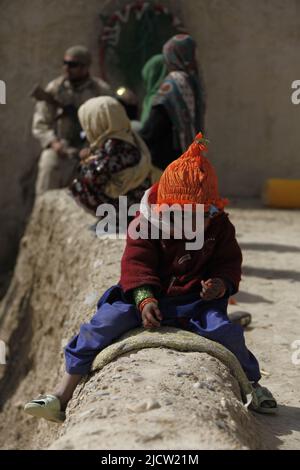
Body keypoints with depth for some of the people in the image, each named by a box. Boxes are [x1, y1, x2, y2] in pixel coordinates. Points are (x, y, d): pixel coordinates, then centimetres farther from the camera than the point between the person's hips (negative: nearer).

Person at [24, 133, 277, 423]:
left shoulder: (220, 227, 0)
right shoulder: (145, 224, -8)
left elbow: (230, 264, 6)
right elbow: (136, 263, -12)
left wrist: (221, 284, -18)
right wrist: (144, 299, -28)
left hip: (195, 300, 1)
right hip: (146, 294, -1)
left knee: (222, 329, -24)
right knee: (104, 321, -23)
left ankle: (251, 383, 6)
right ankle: (64, 392, -17)